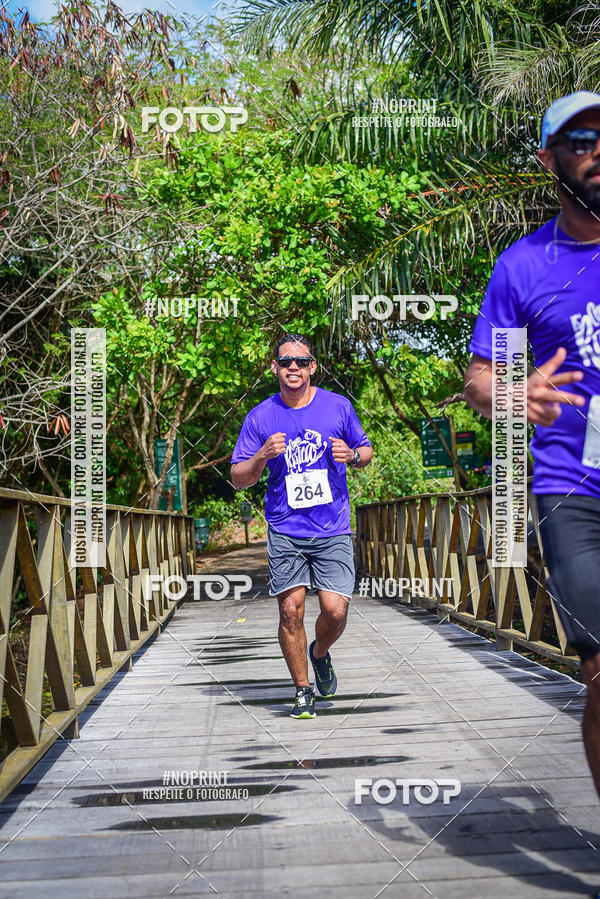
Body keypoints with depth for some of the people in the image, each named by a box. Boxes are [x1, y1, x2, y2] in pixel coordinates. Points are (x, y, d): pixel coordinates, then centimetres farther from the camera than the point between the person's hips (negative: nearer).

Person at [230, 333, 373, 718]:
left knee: (335, 611, -8)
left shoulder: (338, 406, 2)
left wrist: (352, 456, -9)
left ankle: (320, 653, 27)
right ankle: (303, 689, 14)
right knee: (291, 611, -5)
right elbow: (238, 479, 3)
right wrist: (262, 456, -17)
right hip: (285, 532, 0)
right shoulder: (260, 417, 1)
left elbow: (367, 451, 15)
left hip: (333, 531, 0)